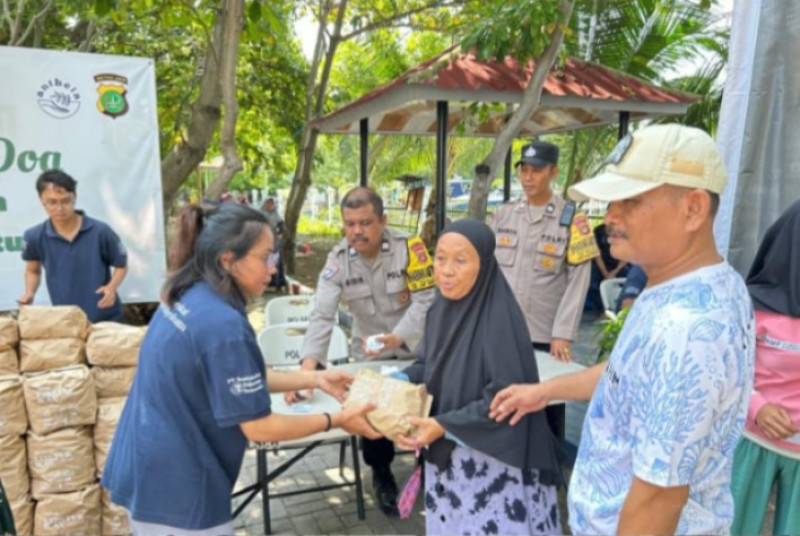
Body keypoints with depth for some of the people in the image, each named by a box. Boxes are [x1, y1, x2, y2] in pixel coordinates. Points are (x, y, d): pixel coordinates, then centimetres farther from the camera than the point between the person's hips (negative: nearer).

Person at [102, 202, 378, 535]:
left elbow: (237, 378, 8)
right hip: (175, 486, -9)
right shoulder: (223, 325, -28)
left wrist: (315, 379, 5)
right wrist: (336, 420, -10)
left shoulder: (187, 297, -1)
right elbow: (260, 428, -21)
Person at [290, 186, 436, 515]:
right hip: (368, 355, 2)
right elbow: (322, 313, -20)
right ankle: (382, 474, 34)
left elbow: (426, 300, -22)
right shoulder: (338, 258, -14)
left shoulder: (409, 246, -20)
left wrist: (397, 338, -38)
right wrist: (309, 364, -34)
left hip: (416, 350, -1)